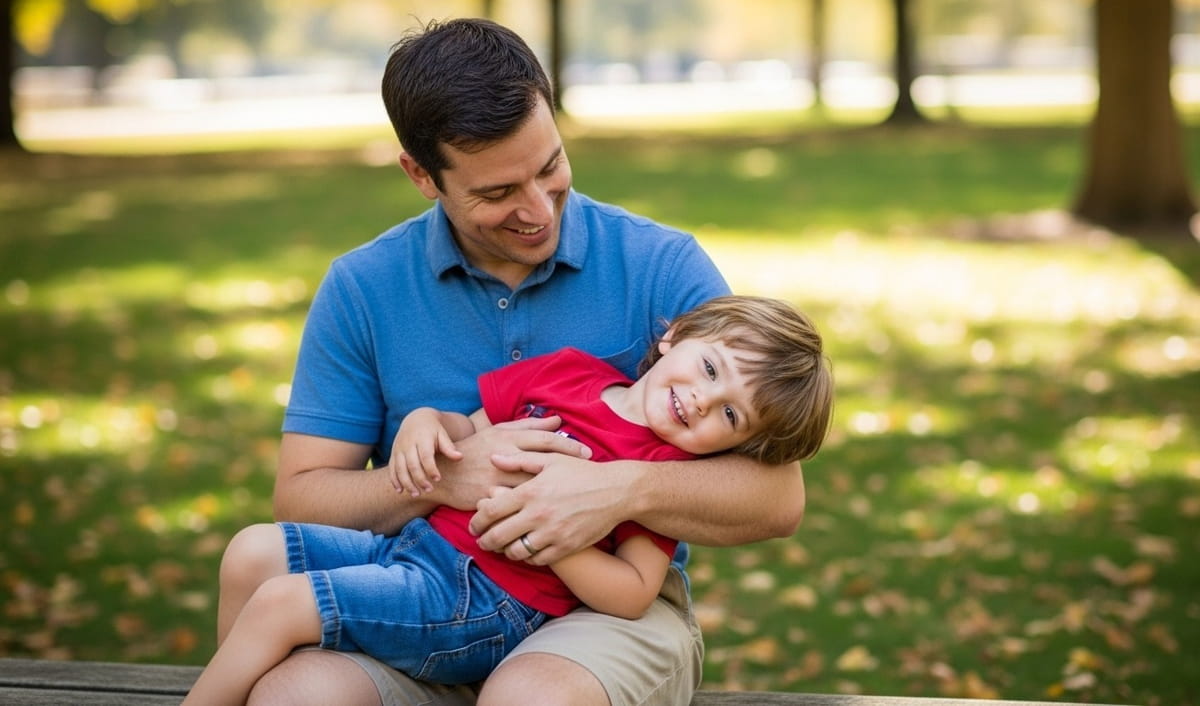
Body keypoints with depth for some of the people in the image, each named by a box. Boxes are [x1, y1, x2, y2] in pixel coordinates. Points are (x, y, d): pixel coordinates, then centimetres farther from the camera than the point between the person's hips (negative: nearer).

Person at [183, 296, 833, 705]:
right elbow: (469, 429, 18)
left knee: (277, 605, -16)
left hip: (482, 602, -7)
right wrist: (425, 422, -5)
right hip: (413, 542, 8)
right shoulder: (568, 370, 9)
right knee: (252, 552, 1)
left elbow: (631, 594, -16)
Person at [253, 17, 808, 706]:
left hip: (614, 603, -1)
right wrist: (441, 478, -18)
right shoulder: (360, 289, 3)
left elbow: (779, 497, -7)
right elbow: (300, 498, 1)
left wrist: (626, 488, -26)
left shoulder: (664, 267, -3)